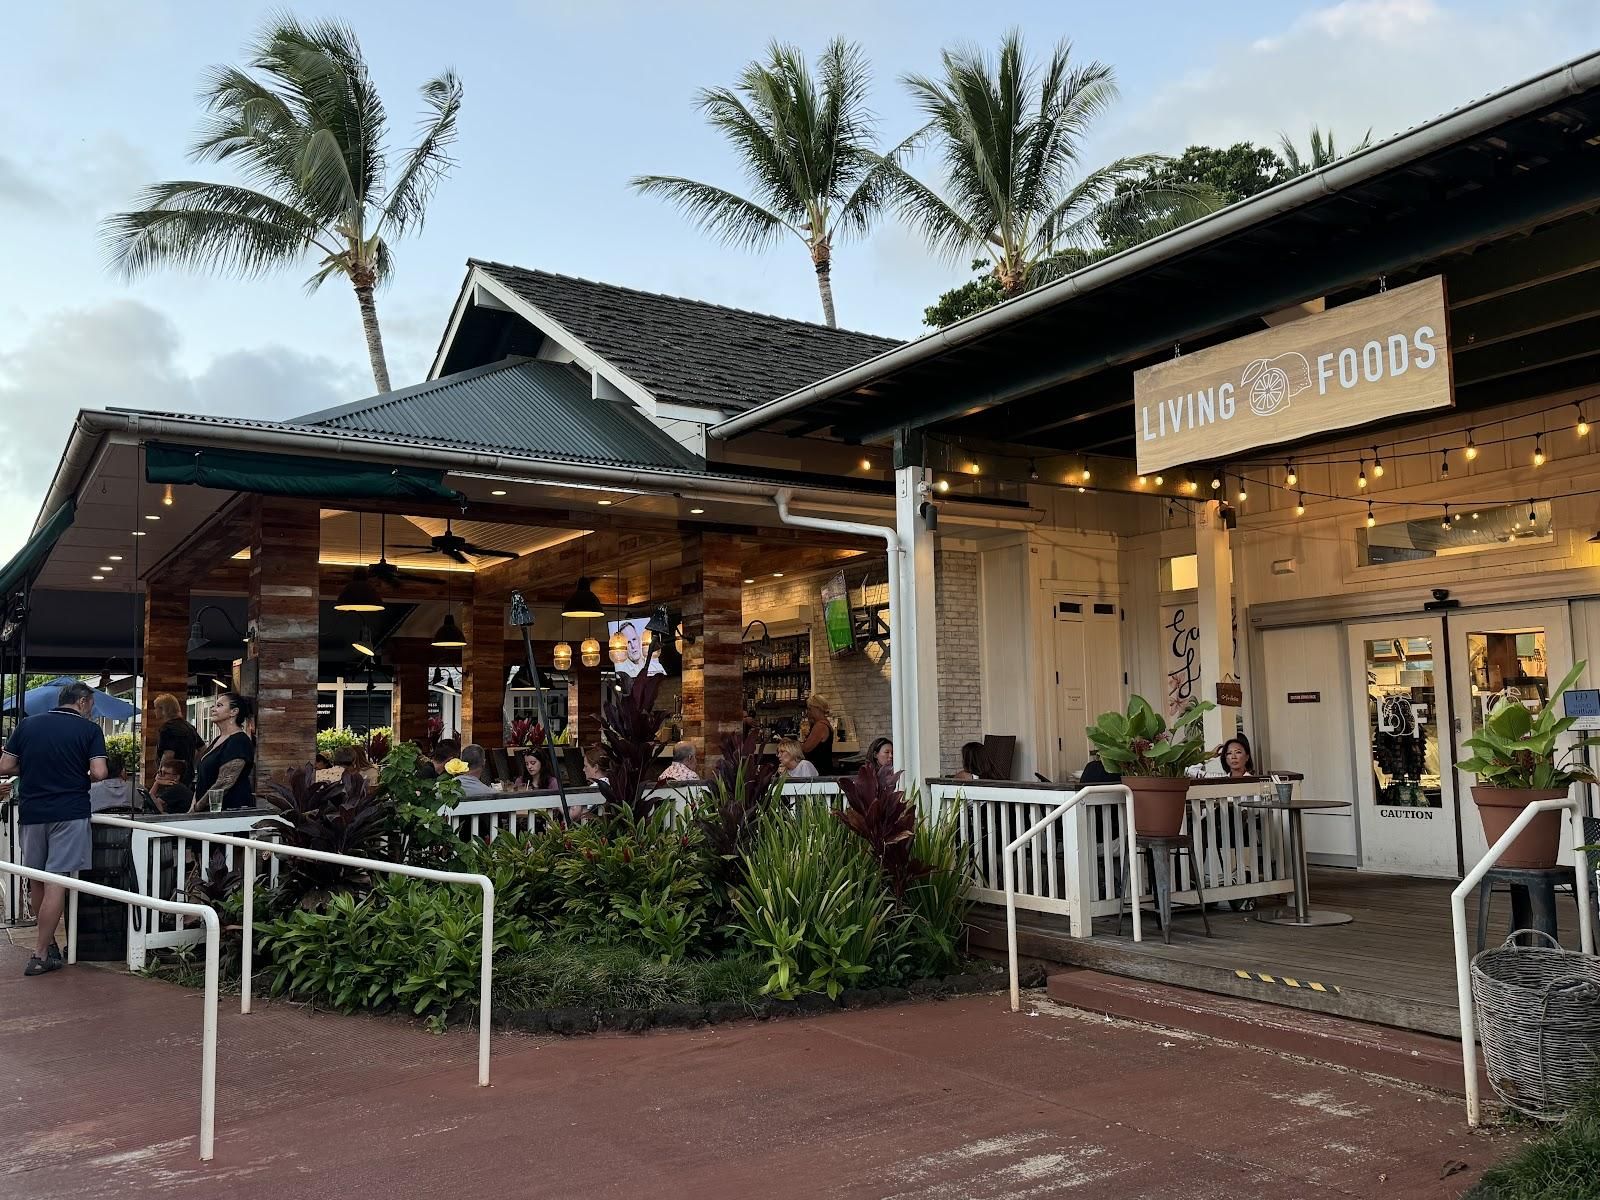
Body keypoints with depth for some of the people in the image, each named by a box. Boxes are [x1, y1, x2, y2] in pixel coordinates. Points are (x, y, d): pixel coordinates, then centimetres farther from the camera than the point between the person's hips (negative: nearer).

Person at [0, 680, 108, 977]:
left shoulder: (28, 725, 8)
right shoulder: (89, 729, -3)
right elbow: (99, 772, -13)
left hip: (32, 811, 4)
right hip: (70, 812, -4)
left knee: (37, 880, 16)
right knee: (56, 882, -4)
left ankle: (47, 941, 27)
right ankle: (40, 955, -3)